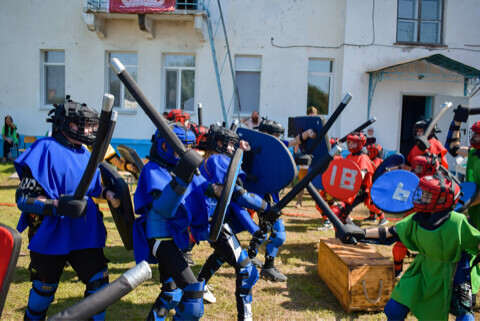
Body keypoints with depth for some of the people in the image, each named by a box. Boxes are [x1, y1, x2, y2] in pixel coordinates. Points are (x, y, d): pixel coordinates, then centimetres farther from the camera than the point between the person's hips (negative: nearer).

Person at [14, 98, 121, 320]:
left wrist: (108, 194, 0)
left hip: (84, 234, 6)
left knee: (99, 281, 3)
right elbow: (24, 198, -19)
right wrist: (58, 205, -32)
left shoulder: (85, 154, 6)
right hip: (50, 236, -5)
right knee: (44, 289, 15)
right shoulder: (46, 150, -16)